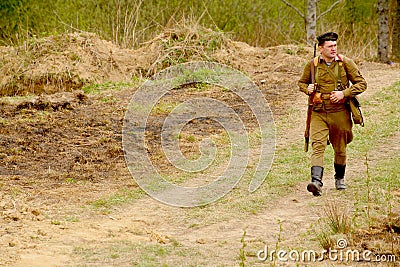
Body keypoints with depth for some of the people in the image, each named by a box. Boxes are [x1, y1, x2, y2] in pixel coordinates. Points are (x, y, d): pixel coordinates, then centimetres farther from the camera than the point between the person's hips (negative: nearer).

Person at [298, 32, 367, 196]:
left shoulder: (345, 63, -2)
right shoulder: (312, 65, 2)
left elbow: (361, 83, 0)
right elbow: (302, 83, 18)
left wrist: (344, 93, -14)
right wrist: (307, 89, -6)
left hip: (340, 112, 0)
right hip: (318, 113, 0)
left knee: (340, 149, 13)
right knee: (318, 146, -16)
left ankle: (339, 178, 36)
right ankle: (316, 182, -27)